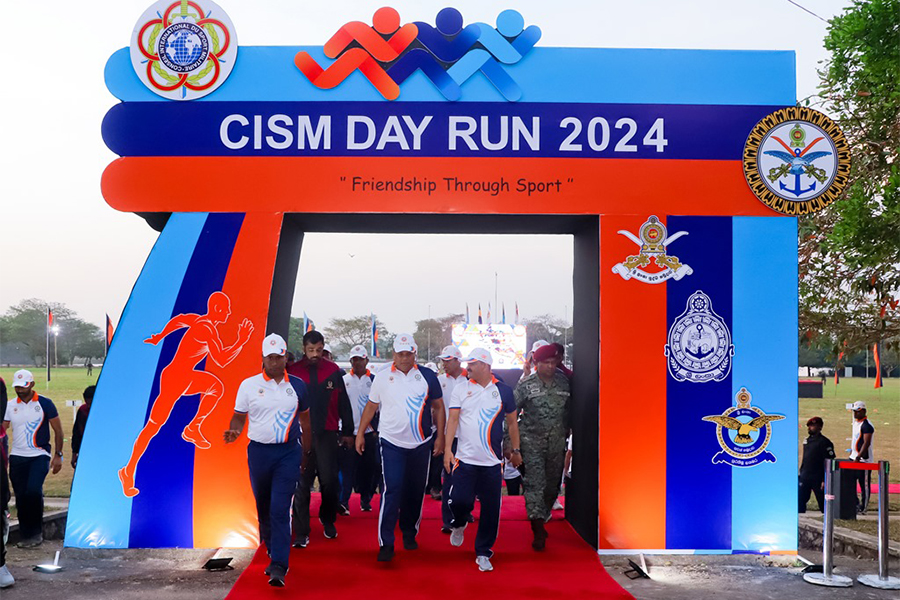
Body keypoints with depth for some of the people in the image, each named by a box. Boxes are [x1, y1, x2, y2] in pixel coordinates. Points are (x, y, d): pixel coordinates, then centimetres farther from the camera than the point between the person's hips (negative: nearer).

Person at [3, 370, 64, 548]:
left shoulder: (45, 404, -3)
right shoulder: (10, 406, 7)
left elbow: (58, 430, 1)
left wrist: (58, 455, -3)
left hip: (39, 456, -4)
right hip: (17, 457, 4)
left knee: (33, 491, -21)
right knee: (20, 497, 4)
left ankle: (36, 532, -5)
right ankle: (26, 536, 15)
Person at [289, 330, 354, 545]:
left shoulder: (333, 371, 3)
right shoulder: (294, 371, 0)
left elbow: (343, 403, 9)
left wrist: (347, 432, 10)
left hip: (327, 434, 1)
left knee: (330, 481, 4)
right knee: (302, 484, 1)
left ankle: (328, 521, 27)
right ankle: (302, 532, 8)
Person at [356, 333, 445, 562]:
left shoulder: (427, 376, 2)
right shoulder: (382, 377, 2)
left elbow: (438, 407, 7)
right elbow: (371, 407, 9)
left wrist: (440, 436, 2)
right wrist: (360, 434, 6)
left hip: (421, 444, 2)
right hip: (391, 443, -2)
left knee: (416, 491, 11)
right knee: (391, 491, -10)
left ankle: (410, 533, 30)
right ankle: (386, 543, -6)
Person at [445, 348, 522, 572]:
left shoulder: (503, 391, 4)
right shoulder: (461, 389, 3)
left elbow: (512, 422, 14)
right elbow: (453, 420, 0)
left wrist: (516, 450, 14)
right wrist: (447, 448, -10)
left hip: (492, 461, 1)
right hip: (465, 459, 0)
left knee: (491, 509, 2)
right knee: (460, 500, -10)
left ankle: (483, 553, 17)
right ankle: (459, 524, 26)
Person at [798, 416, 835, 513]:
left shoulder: (824, 442, -10)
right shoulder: (806, 441, 14)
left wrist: (825, 480, -18)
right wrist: (801, 473, 15)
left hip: (817, 479, -7)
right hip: (804, 477, 7)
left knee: (822, 501, 1)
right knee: (800, 500, 6)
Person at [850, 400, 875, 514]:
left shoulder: (866, 425, -15)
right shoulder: (856, 423, 13)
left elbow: (867, 443, -22)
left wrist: (858, 457, -26)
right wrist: (851, 452, 23)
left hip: (864, 459, -9)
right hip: (853, 458, 9)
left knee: (864, 484, 0)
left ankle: (863, 508, 7)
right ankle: (856, 504, 18)